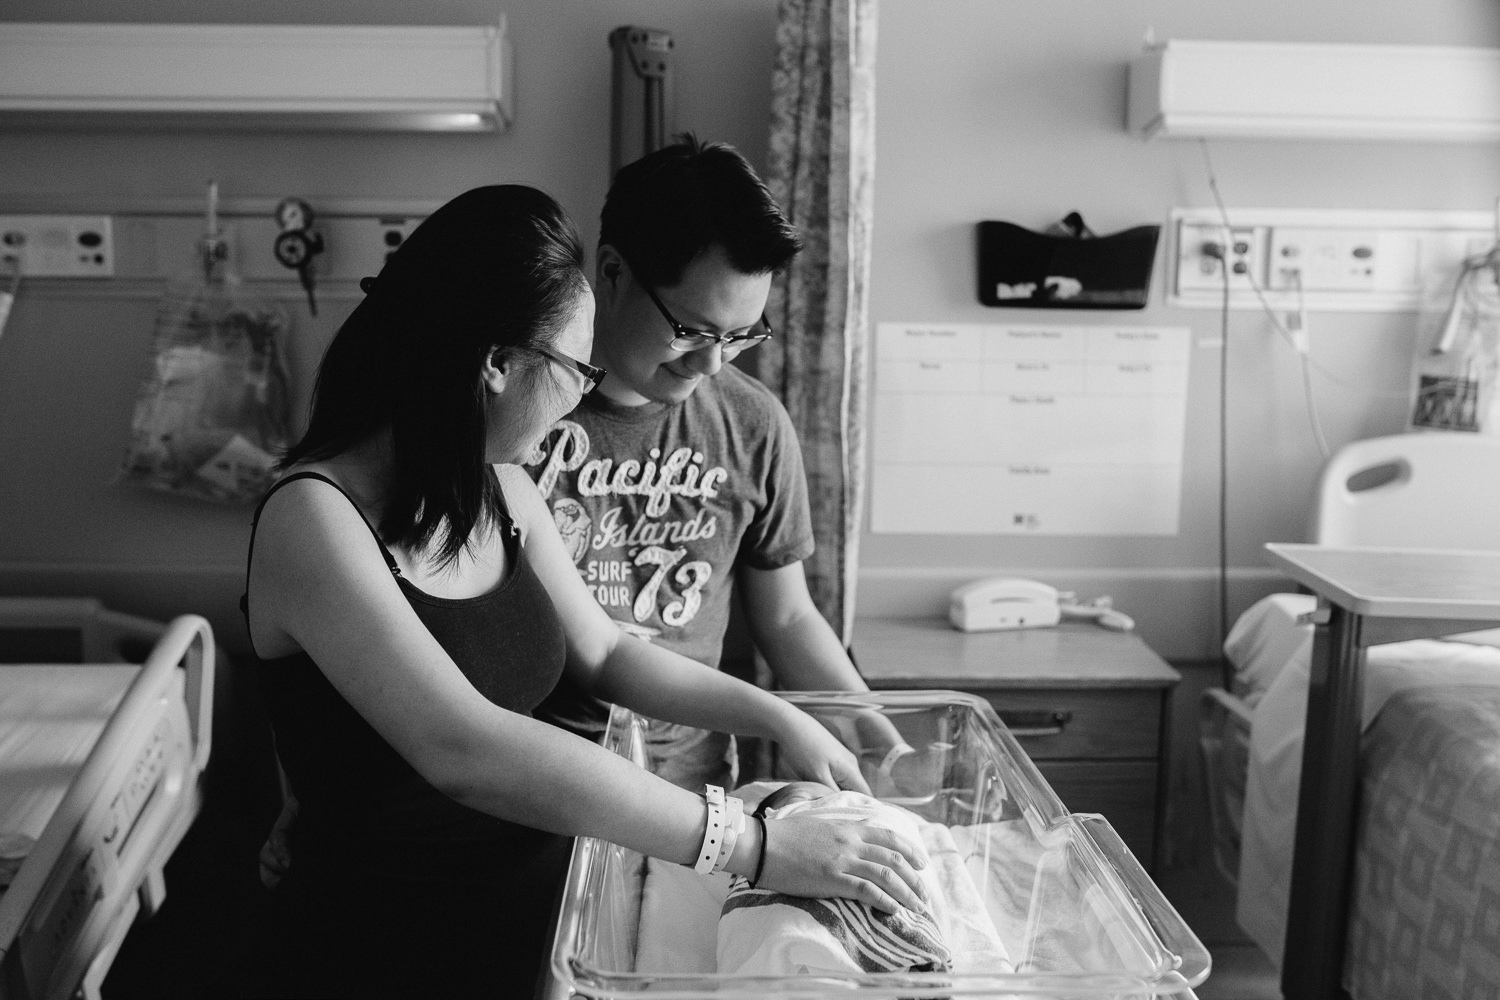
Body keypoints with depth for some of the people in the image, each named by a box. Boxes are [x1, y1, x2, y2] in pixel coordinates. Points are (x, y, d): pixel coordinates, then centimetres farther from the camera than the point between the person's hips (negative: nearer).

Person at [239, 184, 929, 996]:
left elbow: (603, 653, 14)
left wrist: (774, 715, 3)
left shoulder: (501, 489, 3)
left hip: (534, 929, 6)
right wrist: (753, 846, -31)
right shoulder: (312, 517, -19)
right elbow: (466, 750, -30)